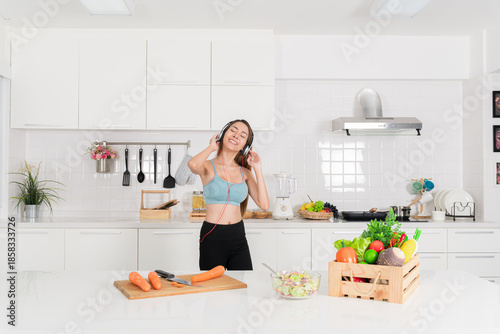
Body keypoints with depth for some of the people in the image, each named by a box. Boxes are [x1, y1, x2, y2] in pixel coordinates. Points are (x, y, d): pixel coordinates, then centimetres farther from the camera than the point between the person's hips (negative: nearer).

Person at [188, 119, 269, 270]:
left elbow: (264, 204, -2)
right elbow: (193, 165, -29)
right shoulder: (208, 166, -3)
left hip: (238, 237, 4)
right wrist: (211, 147, -10)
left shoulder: (244, 172, 8)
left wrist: (257, 169, 0)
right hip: (212, 237, -3)